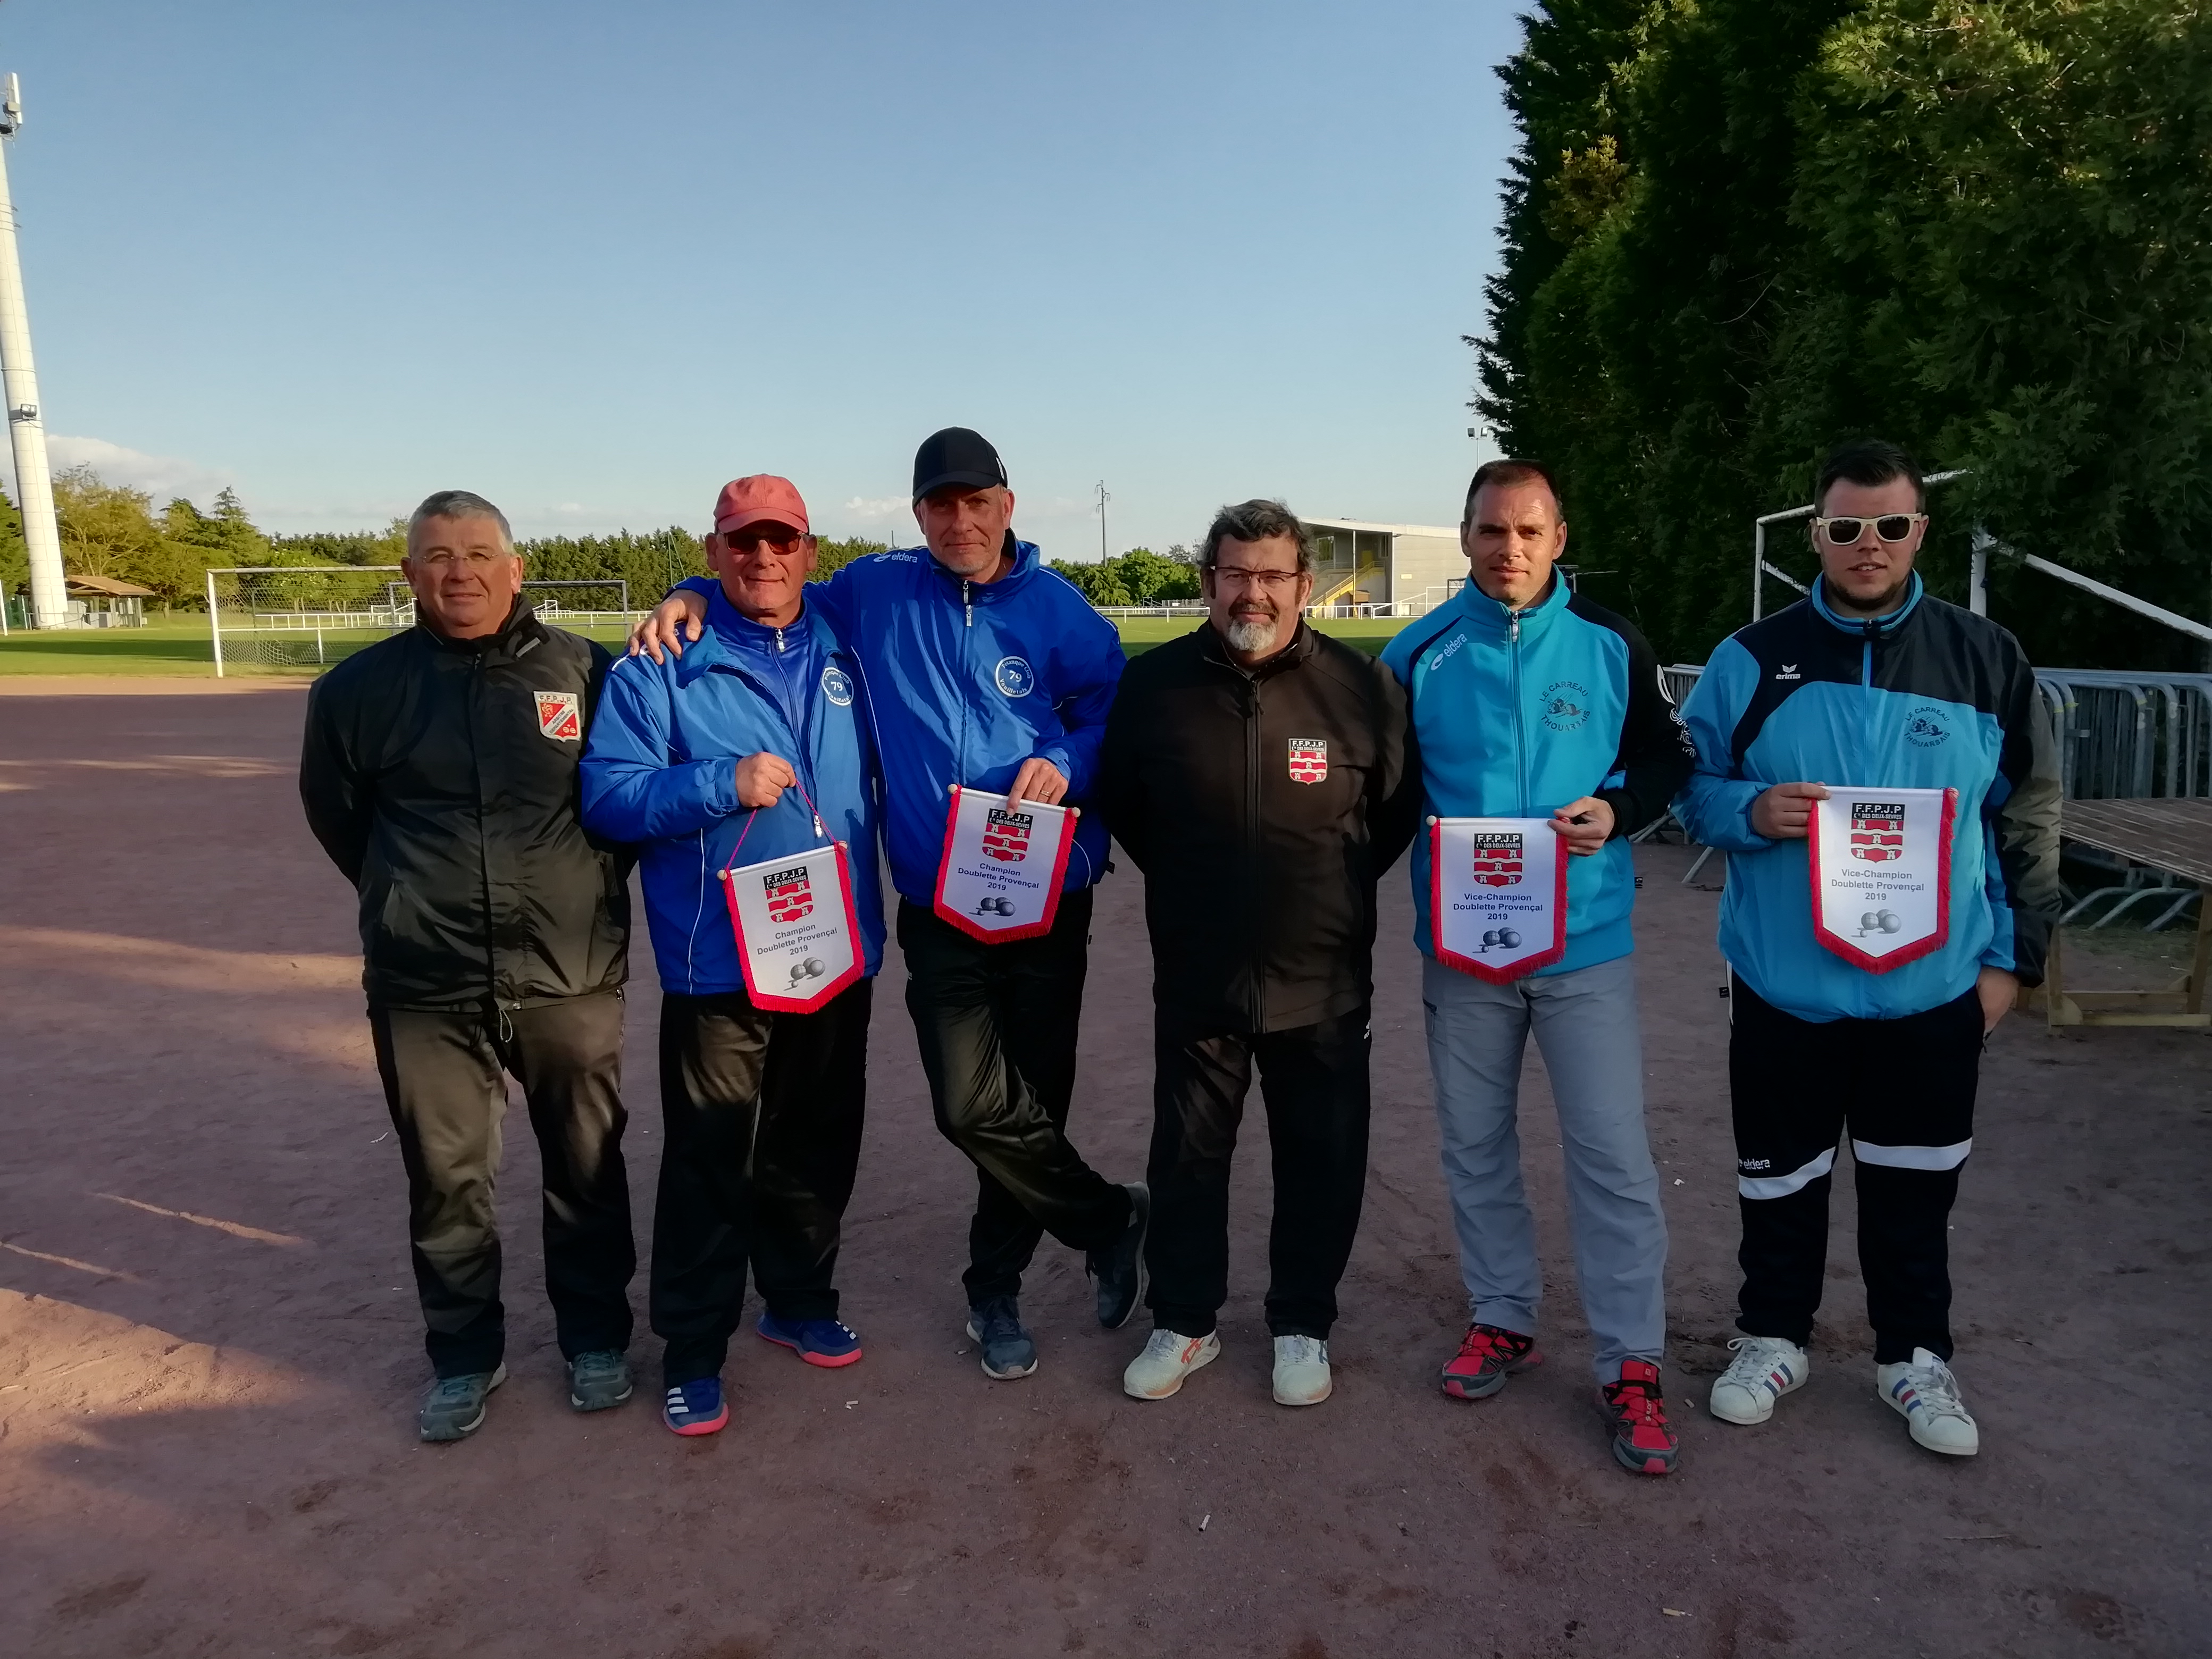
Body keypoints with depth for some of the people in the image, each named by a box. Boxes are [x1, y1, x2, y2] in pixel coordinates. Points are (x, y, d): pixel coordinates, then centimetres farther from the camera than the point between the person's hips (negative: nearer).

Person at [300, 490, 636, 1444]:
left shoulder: (584, 673, -3)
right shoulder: (361, 687, 1)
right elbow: (336, 814, 16)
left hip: (571, 978, 0)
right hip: (425, 990, 1)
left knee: (587, 1169, 12)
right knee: (446, 1182, 10)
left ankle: (596, 1337, 31)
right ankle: (464, 1355, 30)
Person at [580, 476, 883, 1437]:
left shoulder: (844, 654, 6)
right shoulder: (662, 664, -7)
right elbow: (607, 794, -13)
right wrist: (725, 783, -25)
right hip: (718, 963, -4)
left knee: (818, 1149, 17)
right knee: (711, 1164, 4)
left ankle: (801, 1304, 38)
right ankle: (692, 1352, 22)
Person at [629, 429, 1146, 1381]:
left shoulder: (1059, 611, 1)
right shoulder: (878, 590, 5)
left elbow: (1114, 718, 4)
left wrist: (1067, 762, -15)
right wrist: (697, 597, 3)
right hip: (939, 908, 0)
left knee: (1030, 1100, 8)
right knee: (974, 1106, -11)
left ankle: (995, 1290, 32)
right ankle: (1112, 1219, 16)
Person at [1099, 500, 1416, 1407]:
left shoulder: (1360, 685, -8)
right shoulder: (1153, 683, -5)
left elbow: (1400, 808, 5)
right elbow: (1120, 805, 10)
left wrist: (1338, 890, 6)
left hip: (1323, 982, 0)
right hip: (1196, 977, 1)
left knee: (1321, 1162, 12)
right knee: (1186, 1158, 13)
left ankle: (1302, 1325, 33)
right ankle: (1183, 1323, 33)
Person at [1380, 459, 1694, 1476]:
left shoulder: (1611, 645, -1)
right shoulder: (1419, 652, 1)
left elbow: (1668, 759, 8)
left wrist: (1617, 811, -11)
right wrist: (1425, 840, -10)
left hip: (1585, 941, -1)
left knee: (1612, 1152, 0)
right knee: (1475, 1144, 12)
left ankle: (1631, 1365, 13)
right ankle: (1503, 1319, 31)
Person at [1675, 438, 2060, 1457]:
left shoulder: (1984, 659, 2)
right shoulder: (1752, 659, -1)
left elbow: (2028, 817, 6)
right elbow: (1692, 791, 4)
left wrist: (2011, 956, 3)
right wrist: (1754, 810, -18)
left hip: (1935, 988, 1)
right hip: (1785, 982, 0)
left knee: (1916, 1182, 14)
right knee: (1780, 1178, 12)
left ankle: (1915, 1355, 34)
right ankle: (1773, 1339, 32)